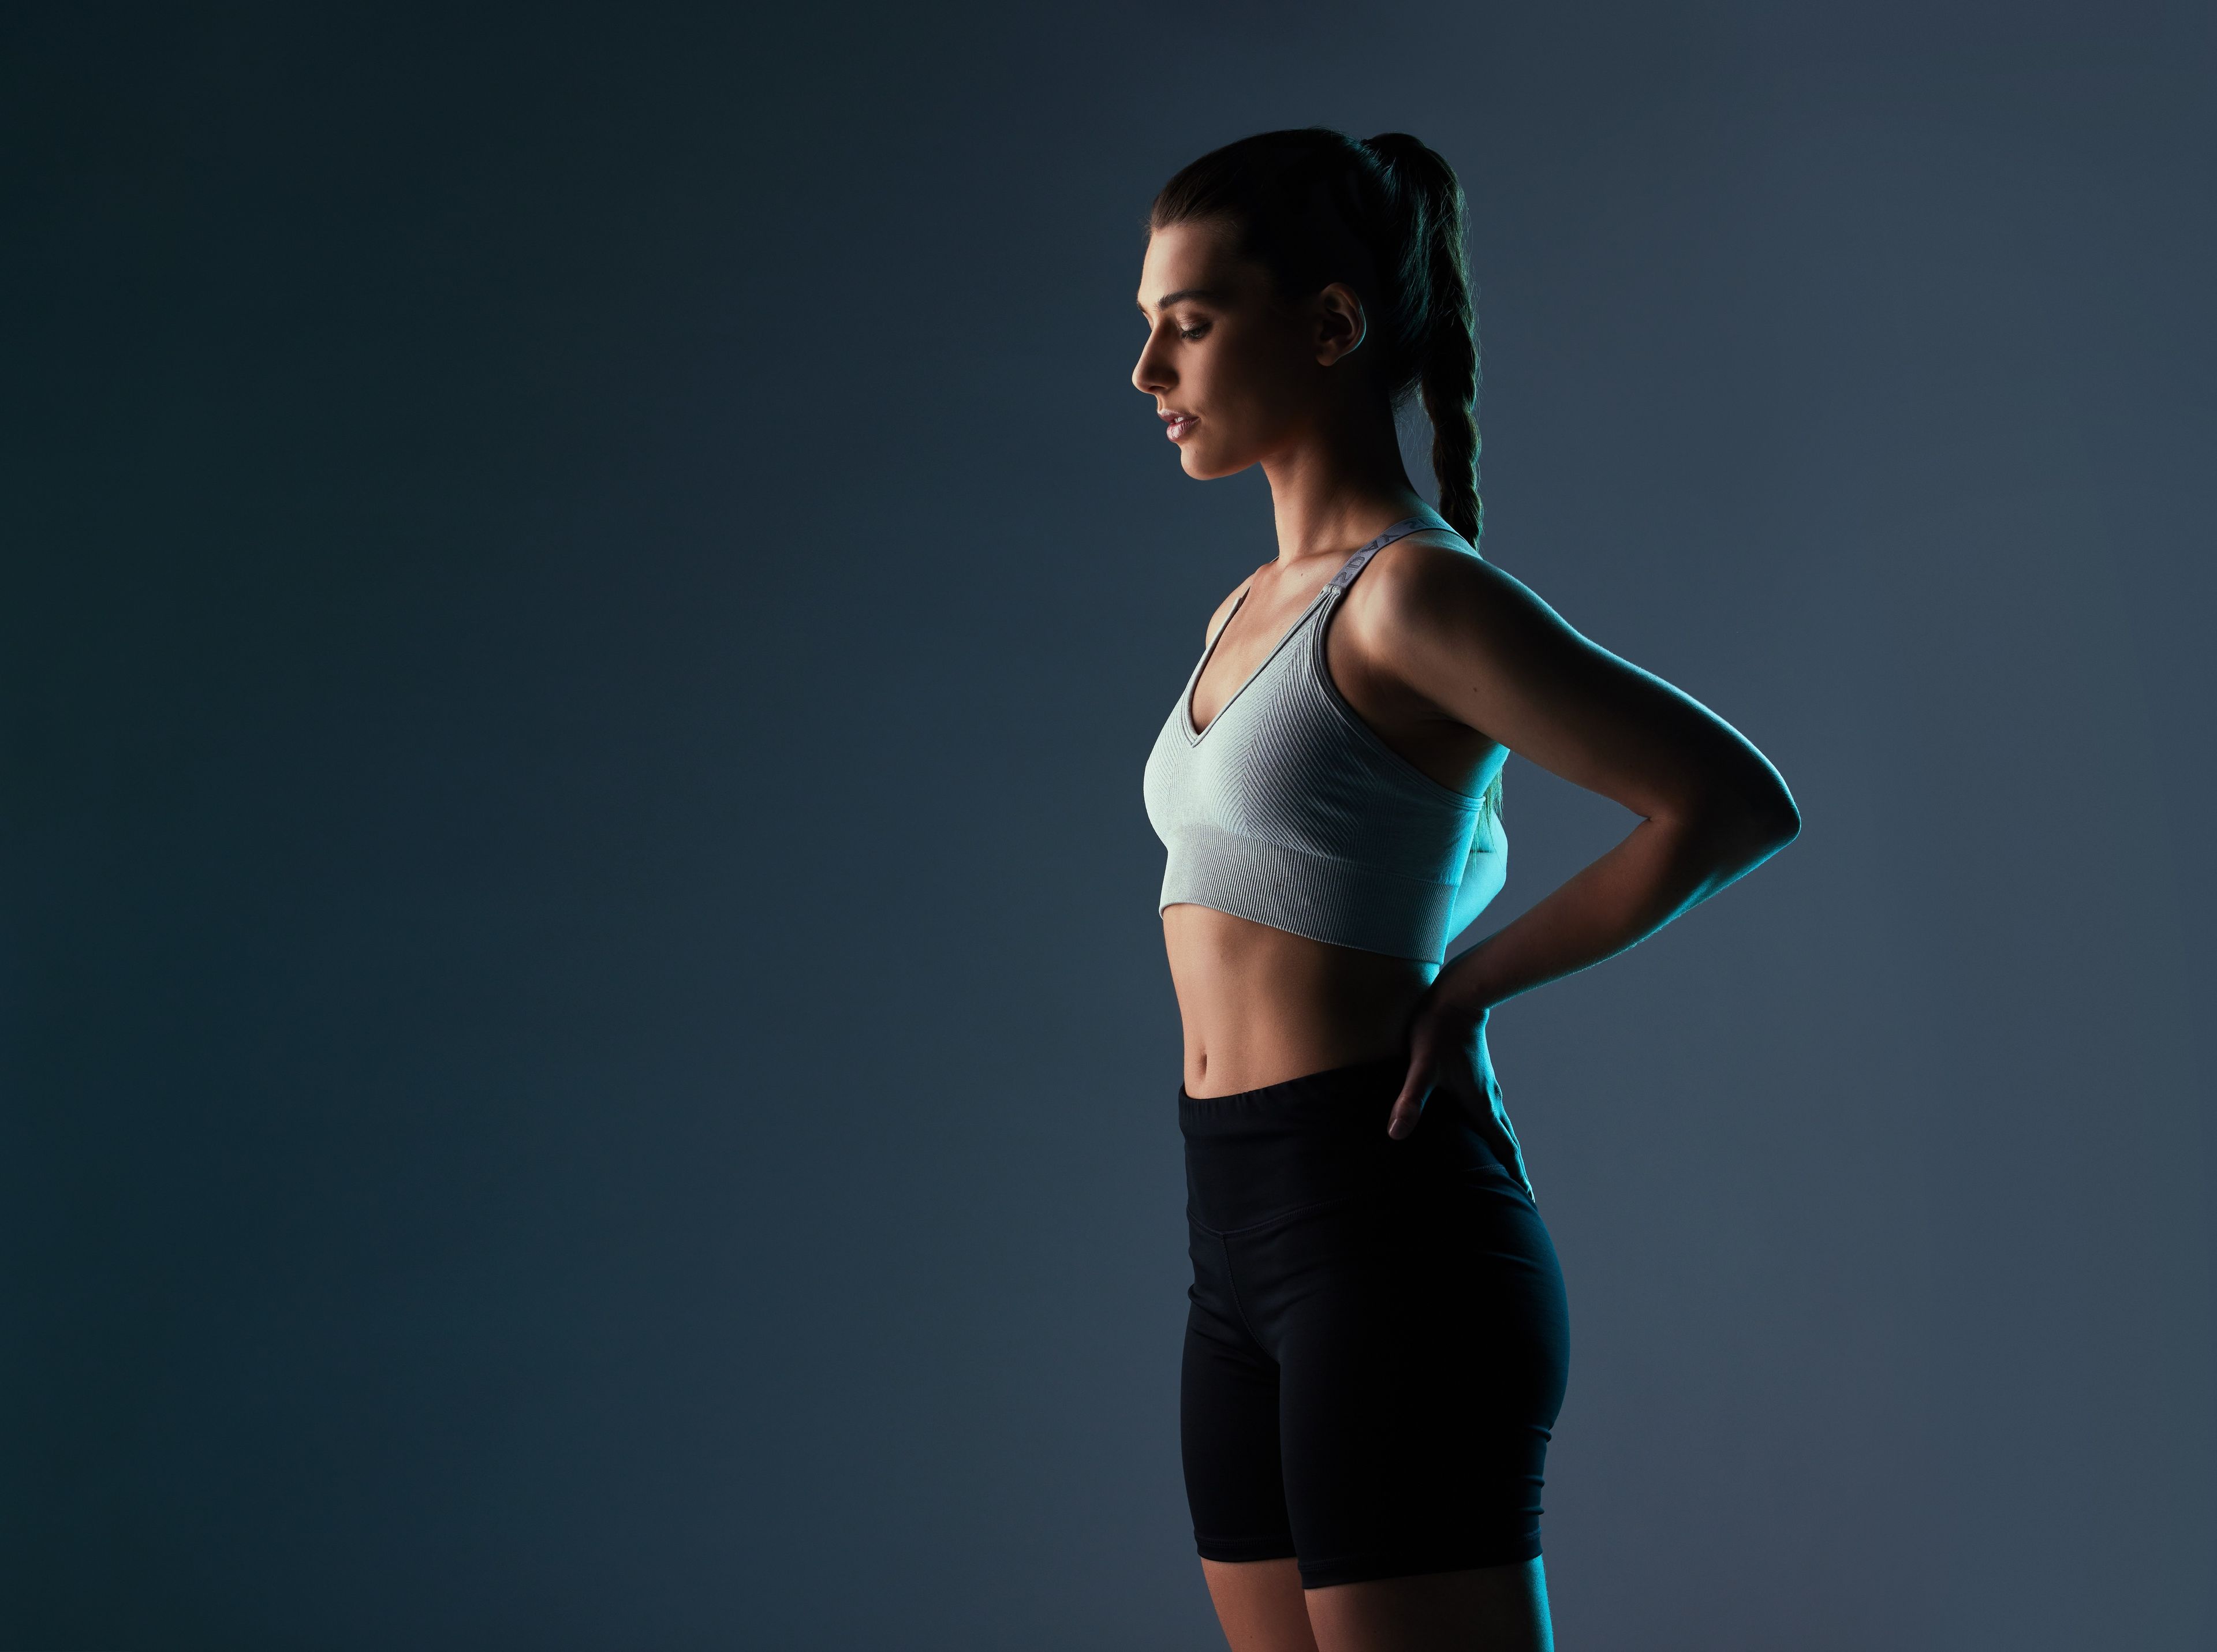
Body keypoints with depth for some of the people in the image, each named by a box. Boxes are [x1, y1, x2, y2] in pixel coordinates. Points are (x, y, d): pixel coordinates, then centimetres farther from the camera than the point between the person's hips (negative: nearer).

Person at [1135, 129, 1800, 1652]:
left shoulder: (1414, 594, -12)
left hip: (1384, 1238, -9)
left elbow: (1735, 804, -17)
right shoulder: (1251, 612, 15)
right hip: (1243, 1247, 9)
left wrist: (1468, 989, -11)